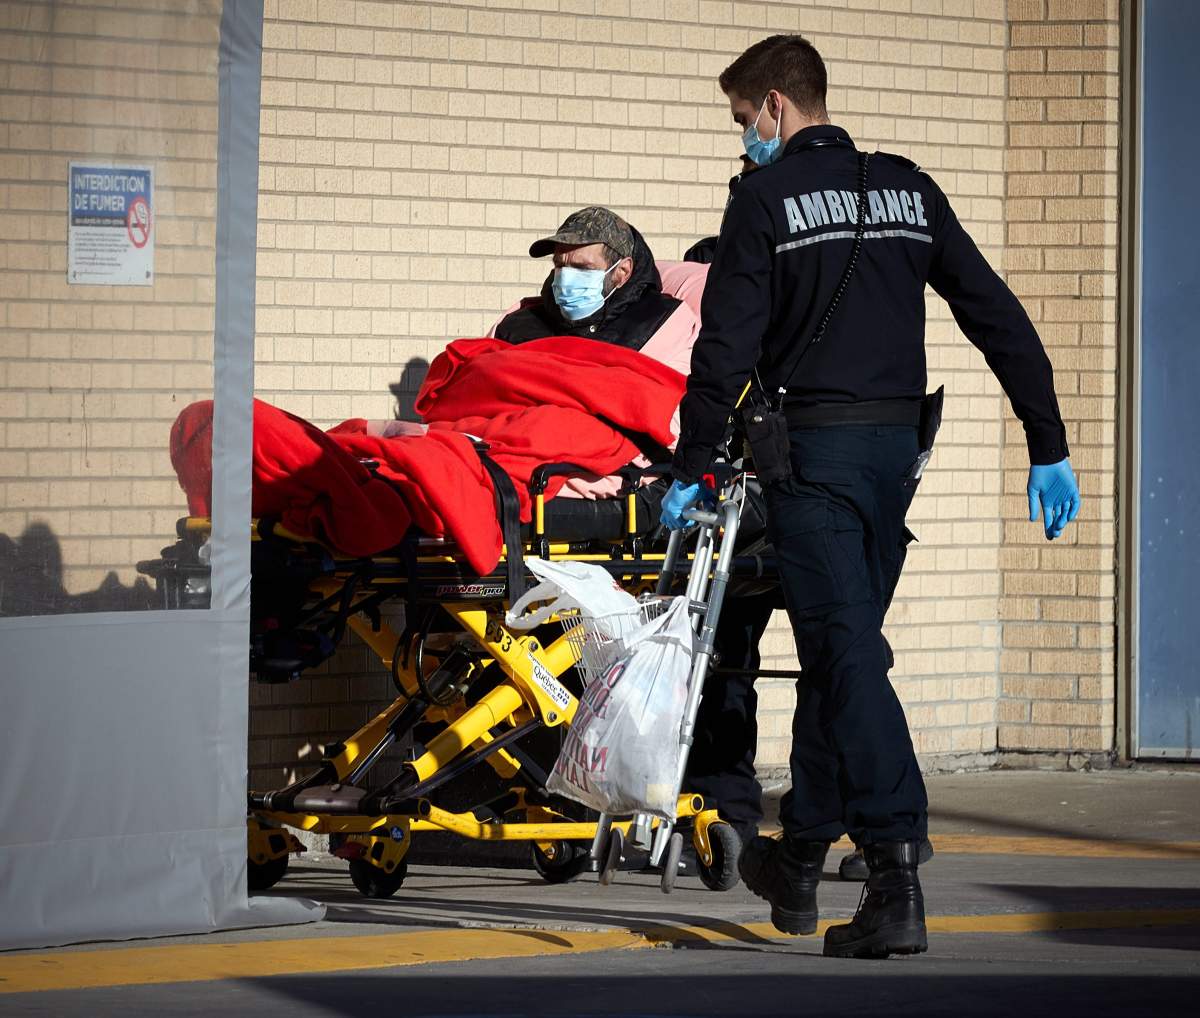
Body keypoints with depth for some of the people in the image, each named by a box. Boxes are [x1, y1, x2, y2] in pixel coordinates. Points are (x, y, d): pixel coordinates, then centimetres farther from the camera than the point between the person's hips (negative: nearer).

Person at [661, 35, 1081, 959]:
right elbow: (998, 316, 9)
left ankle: (899, 875, -20)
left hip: (812, 451, -6)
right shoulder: (908, 189, 12)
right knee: (839, 647, 17)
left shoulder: (768, 200, -6)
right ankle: (800, 861, 28)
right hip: (897, 447, 6)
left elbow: (727, 345, -10)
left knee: (848, 656, -10)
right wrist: (1049, 448, 11)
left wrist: (690, 469, -2)